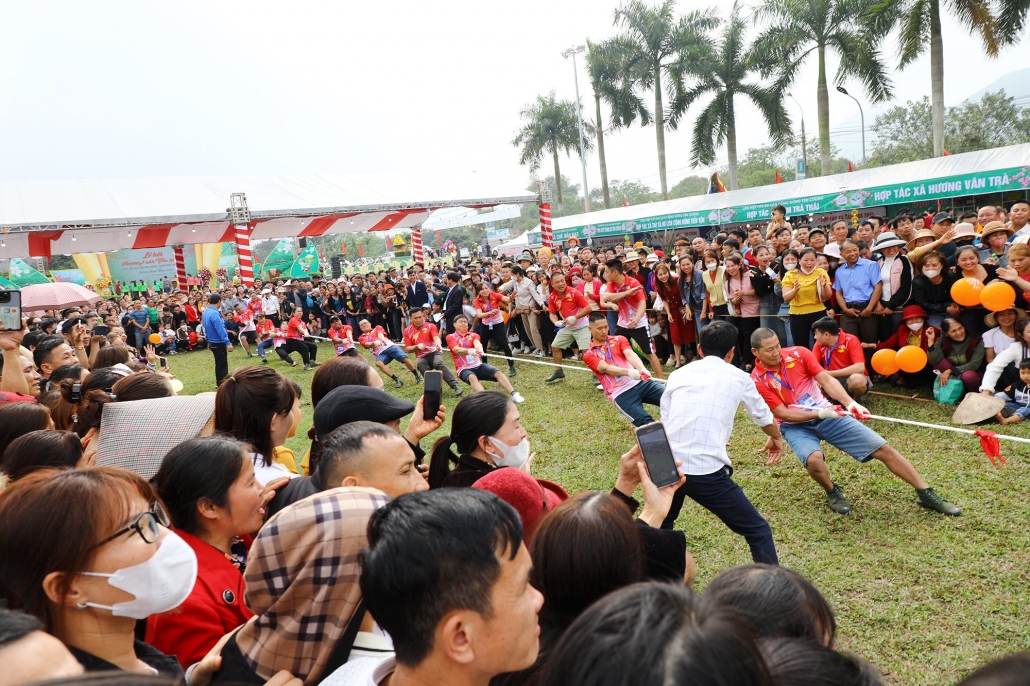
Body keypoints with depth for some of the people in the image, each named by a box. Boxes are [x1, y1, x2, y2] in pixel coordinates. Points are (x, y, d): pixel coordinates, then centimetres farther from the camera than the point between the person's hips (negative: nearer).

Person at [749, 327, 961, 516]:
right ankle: (833, 493, 1)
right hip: (796, 426, -3)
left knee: (882, 448, -3)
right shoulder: (758, 380, -17)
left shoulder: (798, 353, -9)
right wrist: (818, 414, -26)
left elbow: (826, 379, -10)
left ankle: (925, 494, 13)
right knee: (813, 459, -34)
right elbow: (782, 413, -17)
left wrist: (850, 403, -25)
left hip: (826, 414, 3)